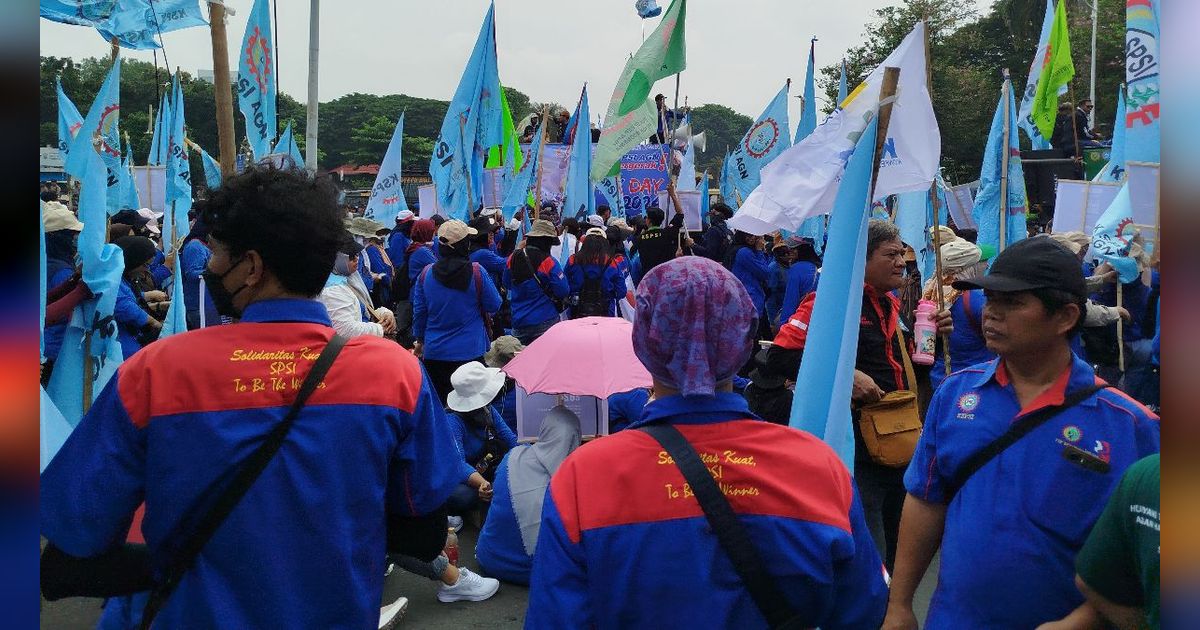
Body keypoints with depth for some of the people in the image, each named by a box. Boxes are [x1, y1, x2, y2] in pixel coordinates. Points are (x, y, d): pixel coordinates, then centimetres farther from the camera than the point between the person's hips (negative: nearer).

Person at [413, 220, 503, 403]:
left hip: (434, 353, 3)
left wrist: (420, 340, 19)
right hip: (470, 352, -3)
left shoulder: (426, 274, -3)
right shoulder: (477, 273, -13)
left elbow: (419, 312, 5)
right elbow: (494, 306, -4)